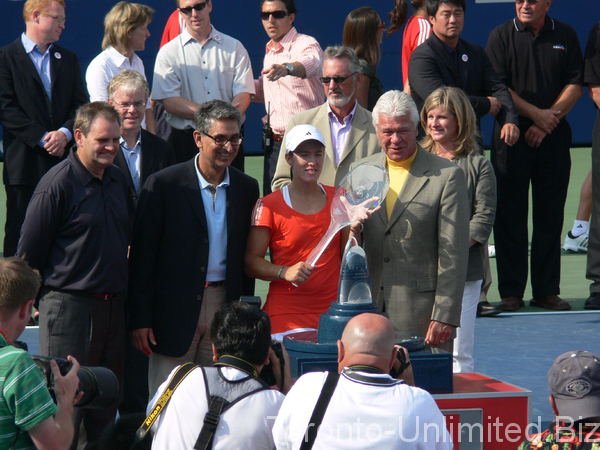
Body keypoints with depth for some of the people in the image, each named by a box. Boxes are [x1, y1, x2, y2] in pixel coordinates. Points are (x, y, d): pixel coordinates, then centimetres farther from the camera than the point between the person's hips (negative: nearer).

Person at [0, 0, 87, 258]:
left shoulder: (68, 59, 16)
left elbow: (80, 104, 10)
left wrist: (65, 133, -10)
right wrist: (42, 138, -14)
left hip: (63, 160, 4)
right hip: (24, 165, -4)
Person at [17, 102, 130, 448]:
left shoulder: (119, 180, 10)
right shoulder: (58, 184, -12)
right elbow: (29, 251, -8)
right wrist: (35, 299, -4)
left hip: (113, 304, 7)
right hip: (69, 304, -7)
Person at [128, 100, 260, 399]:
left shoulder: (247, 188, 7)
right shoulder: (163, 185, -6)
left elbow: (246, 256, 13)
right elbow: (142, 256, -6)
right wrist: (140, 318, -10)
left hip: (224, 305, 4)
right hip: (175, 307, -3)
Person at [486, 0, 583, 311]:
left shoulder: (565, 36, 8)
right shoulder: (501, 36, 1)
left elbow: (575, 84, 4)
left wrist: (547, 122, -7)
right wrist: (536, 114, -11)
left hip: (553, 137, 2)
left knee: (551, 217, 4)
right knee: (510, 216, -1)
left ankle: (547, 291, 10)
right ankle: (511, 292, 5)